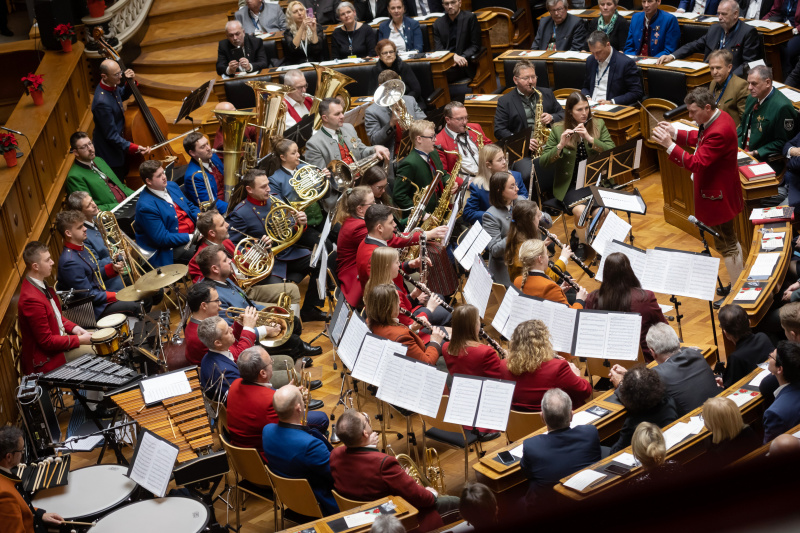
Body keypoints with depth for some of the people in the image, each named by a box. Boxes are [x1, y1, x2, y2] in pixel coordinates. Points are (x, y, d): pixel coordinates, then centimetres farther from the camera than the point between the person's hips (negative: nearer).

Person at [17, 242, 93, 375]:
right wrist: (79, 340, -18)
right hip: (48, 359, -10)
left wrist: (73, 328, 1)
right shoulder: (32, 299, -31)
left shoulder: (40, 284, 0)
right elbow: (47, 342, -26)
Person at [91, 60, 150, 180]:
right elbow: (111, 136, -30)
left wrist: (131, 82, -3)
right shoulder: (102, 102, -35)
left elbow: (123, 95, 18)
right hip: (109, 153, -9)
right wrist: (134, 148, -36)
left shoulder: (112, 86, -8)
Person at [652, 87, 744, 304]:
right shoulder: (720, 118, 0)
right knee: (730, 240, 22)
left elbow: (696, 163, -32)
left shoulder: (719, 132, -31)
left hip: (719, 196, -11)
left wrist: (669, 144, -32)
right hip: (721, 191, 11)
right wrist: (676, 133, 1)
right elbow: (702, 139, 14)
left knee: (725, 244, 2)